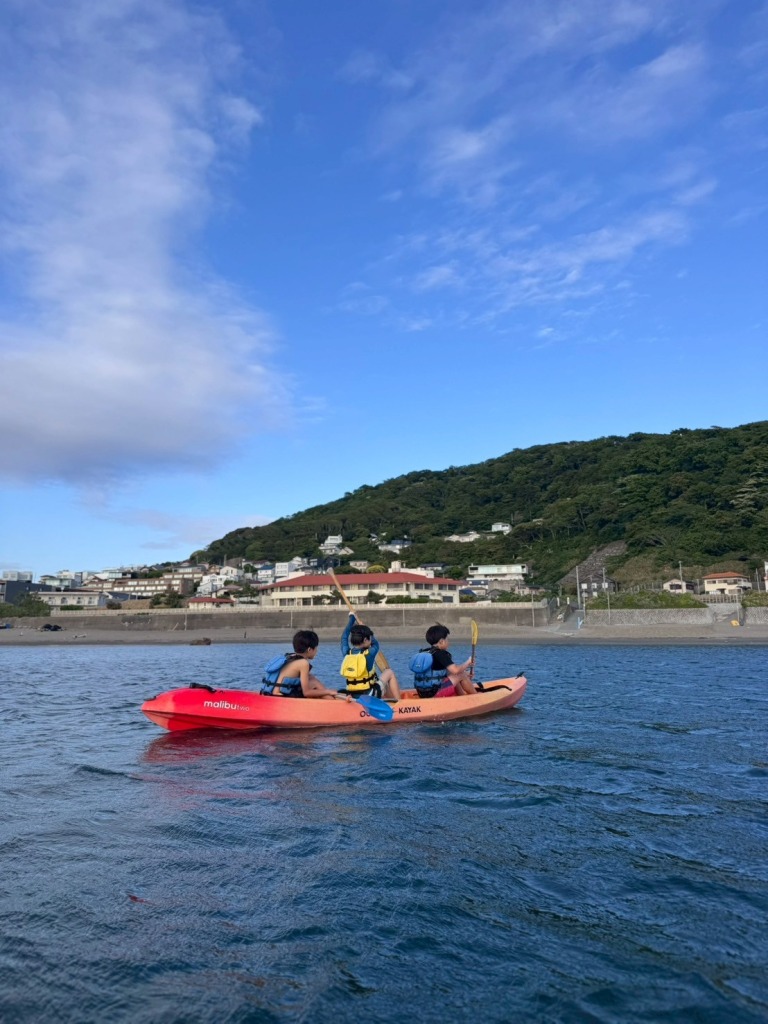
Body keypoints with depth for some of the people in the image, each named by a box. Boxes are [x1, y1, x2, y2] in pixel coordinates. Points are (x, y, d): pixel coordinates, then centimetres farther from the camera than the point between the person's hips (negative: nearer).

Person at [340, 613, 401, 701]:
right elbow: (376, 643, 10)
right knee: (389, 673, 16)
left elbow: (344, 637, 16)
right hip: (370, 695, -6)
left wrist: (352, 618, 28)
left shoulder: (346, 653, -4)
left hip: (353, 696, 6)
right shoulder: (369, 654, -14)